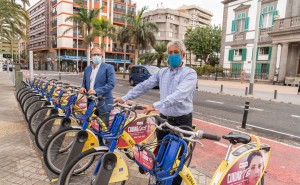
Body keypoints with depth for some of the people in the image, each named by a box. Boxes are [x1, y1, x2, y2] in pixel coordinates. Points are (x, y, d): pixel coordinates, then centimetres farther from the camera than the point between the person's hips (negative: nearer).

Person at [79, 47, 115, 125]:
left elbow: (111, 84, -15)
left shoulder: (108, 67, -6)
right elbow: (84, 82, 23)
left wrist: (96, 91, -24)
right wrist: (83, 87, -2)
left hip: (103, 103, -6)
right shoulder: (87, 69, 14)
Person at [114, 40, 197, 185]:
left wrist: (156, 105, -37)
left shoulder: (190, 73, -11)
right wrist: (125, 98, 0)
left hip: (182, 121, -5)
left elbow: (179, 94, -28)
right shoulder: (162, 72, 8)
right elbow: (144, 86, 6)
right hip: (164, 119, 5)